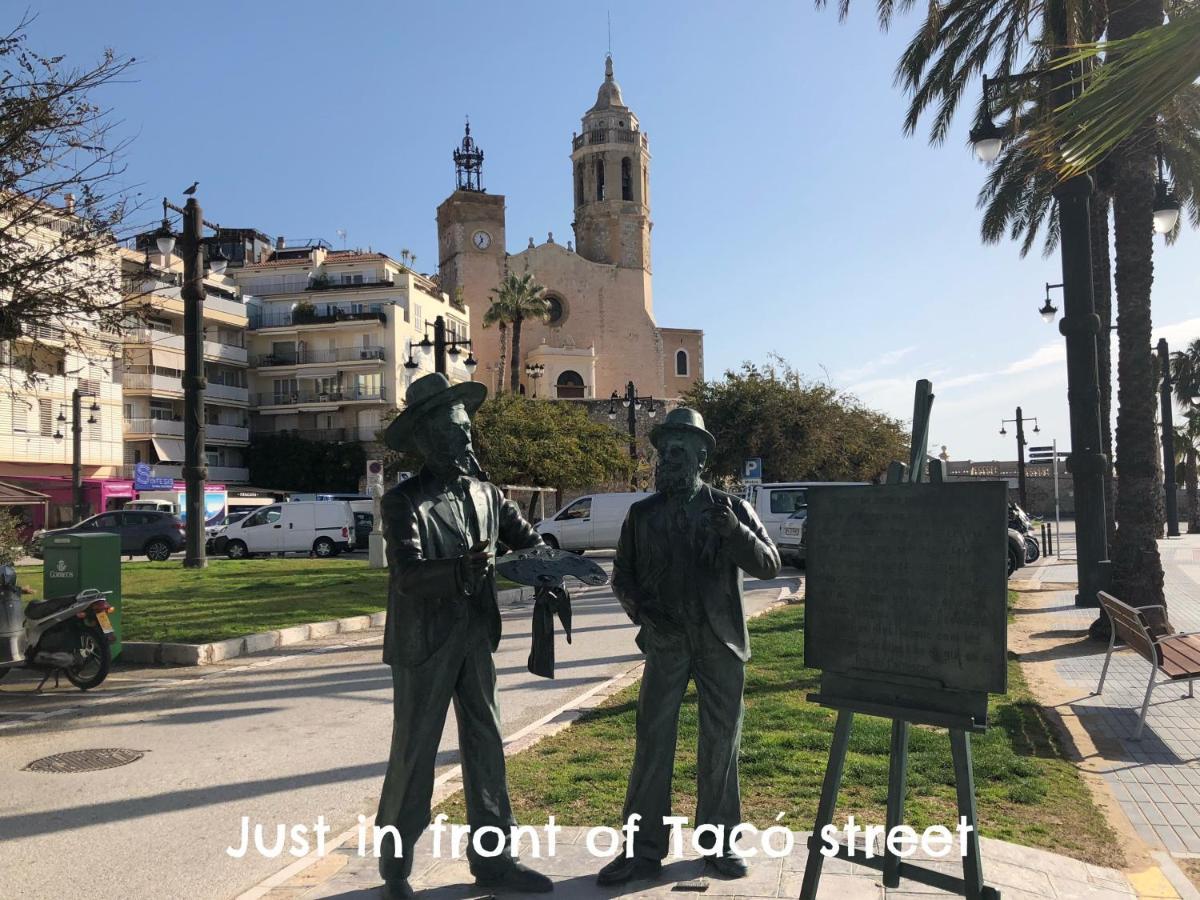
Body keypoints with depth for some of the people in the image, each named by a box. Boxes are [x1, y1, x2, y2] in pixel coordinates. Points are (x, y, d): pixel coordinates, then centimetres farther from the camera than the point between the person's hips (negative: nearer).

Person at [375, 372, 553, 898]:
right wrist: (464, 568, -40)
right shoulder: (404, 502, -11)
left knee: (486, 748, 11)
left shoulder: (486, 495, 6)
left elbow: (527, 539, 17)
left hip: (475, 642, 6)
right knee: (413, 755, 4)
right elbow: (408, 574, -24)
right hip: (423, 646, -5)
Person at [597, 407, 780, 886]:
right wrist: (640, 609, -7)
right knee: (652, 743, 0)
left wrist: (736, 533, -19)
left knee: (721, 744, 8)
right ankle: (643, 849, 9)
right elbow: (622, 576, 12)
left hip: (721, 643, 0)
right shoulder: (642, 514, 6)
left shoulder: (730, 508, 3)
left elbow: (769, 565, -2)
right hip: (666, 643, 0)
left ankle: (718, 843, 23)